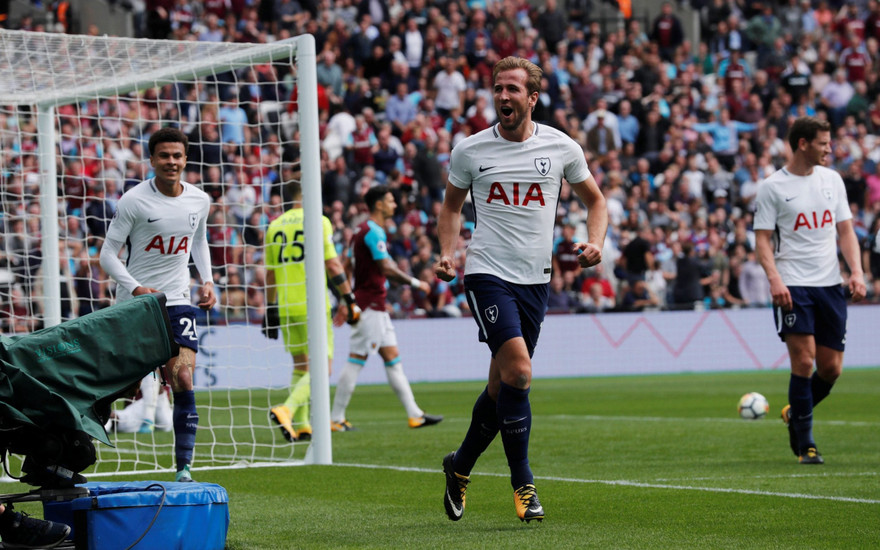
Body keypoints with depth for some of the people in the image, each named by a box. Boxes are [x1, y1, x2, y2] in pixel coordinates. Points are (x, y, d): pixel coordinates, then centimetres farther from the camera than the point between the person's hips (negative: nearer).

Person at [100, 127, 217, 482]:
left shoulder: (199, 201, 3)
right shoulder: (134, 201, -11)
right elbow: (108, 253, -8)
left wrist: (206, 281, 10)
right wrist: (135, 288, -22)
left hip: (176, 302, 2)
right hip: (134, 305, -2)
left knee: (183, 380, -13)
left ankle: (184, 467, -8)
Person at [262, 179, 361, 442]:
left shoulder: (274, 226, 10)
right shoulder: (318, 221, -5)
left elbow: (270, 273, 14)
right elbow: (332, 264, -9)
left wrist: (271, 310, 22)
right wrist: (349, 299, -3)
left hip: (287, 308, 6)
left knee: (300, 365, 17)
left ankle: (301, 426, 15)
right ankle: (287, 409, -24)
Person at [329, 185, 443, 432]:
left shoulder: (362, 230, 17)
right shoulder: (374, 231, -14)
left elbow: (347, 267, 20)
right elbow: (386, 268, -21)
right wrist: (415, 283, -13)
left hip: (376, 307, 11)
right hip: (370, 304, -11)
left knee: (392, 358, 9)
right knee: (356, 361, -7)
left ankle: (414, 414, 10)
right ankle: (336, 419, -4)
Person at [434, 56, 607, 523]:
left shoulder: (561, 147, 2)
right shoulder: (470, 151, 0)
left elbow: (594, 200, 14)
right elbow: (452, 205, 16)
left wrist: (595, 243, -4)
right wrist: (447, 254, 1)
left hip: (535, 278, 3)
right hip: (487, 273, -3)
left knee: (502, 385, 9)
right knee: (518, 371, -19)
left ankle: (461, 466, 32)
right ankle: (522, 484, -9)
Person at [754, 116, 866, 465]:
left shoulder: (832, 179, 11)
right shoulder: (772, 187, -3)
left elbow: (845, 230, 13)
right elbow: (762, 239, -3)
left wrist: (856, 271, -1)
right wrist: (774, 278, -19)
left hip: (830, 284, 5)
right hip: (793, 286, -5)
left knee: (831, 368, 3)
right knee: (803, 361, -12)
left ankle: (795, 414, 30)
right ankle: (805, 444, -2)